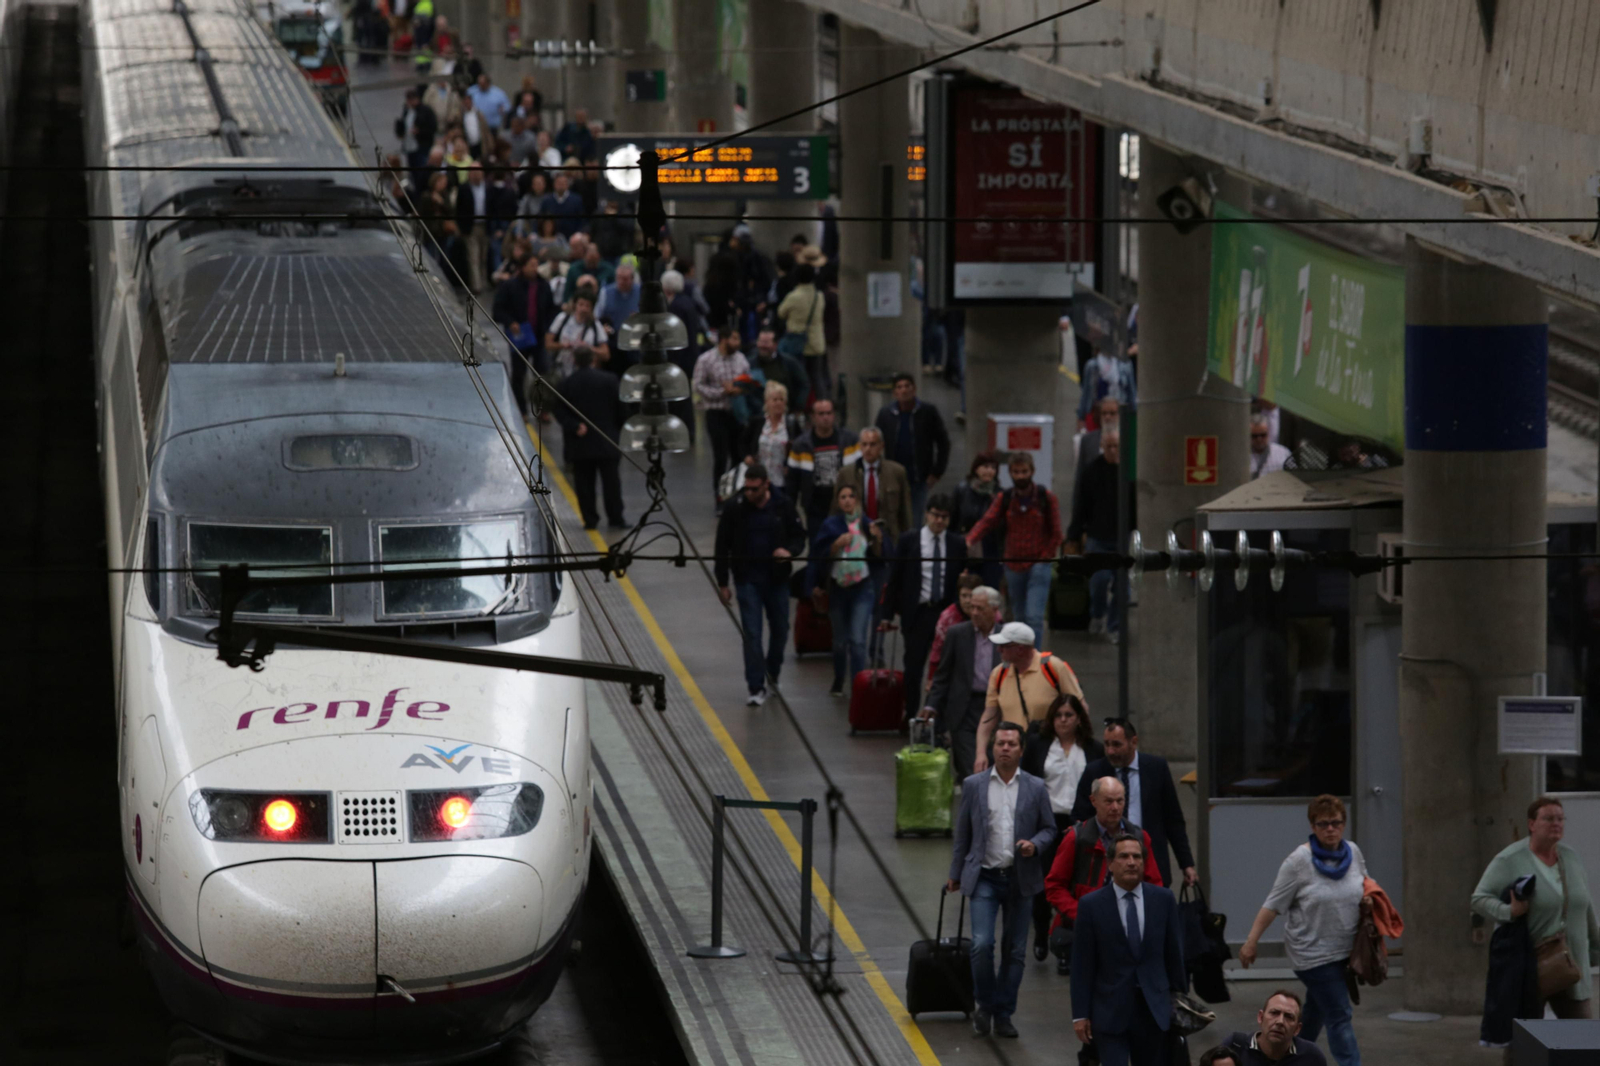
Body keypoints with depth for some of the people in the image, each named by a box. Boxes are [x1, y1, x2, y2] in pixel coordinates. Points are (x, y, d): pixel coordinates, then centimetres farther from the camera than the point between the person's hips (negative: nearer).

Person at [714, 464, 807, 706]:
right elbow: (723, 547, 0)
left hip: (777, 579, 2)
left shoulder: (783, 506, -6)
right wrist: (722, 583, 1)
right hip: (747, 580, -2)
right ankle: (757, 688, -4)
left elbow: (799, 536, 5)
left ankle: (771, 675, 34)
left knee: (780, 629, 13)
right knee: (751, 633, -7)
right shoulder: (735, 509, -8)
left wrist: (790, 550, -19)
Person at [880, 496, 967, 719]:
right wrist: (888, 614, 0)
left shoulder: (958, 545, 6)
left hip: (948, 613, 1)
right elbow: (894, 579, 4)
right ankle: (910, 715, 10)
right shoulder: (908, 541, 3)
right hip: (917, 613, -1)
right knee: (913, 668, 2)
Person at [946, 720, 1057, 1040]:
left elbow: (1049, 828, 10)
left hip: (1020, 879, 1)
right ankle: (983, 1004, 7)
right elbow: (962, 833, 8)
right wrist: (955, 874, 10)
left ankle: (1003, 1014, 15)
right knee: (982, 944, -14)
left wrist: (1035, 844, -12)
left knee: (1014, 951, 5)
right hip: (984, 878, -1)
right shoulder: (974, 785, 2)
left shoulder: (1035, 788, 3)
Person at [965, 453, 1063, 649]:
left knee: (1034, 616, -15)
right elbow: (987, 521, -10)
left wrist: (1045, 559, -7)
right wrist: (970, 540, -28)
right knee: (1020, 617, 13)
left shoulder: (1046, 497, -1)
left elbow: (1055, 534, 2)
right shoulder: (1004, 499, 4)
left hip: (1039, 566, -3)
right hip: (1013, 566, 3)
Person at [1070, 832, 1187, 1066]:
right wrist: (1080, 1014, -4)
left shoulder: (1164, 899, 3)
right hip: (1110, 1011, -3)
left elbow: (1174, 953, 9)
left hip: (1154, 1010, 3)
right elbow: (1082, 965, -2)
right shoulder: (1091, 905, -4)